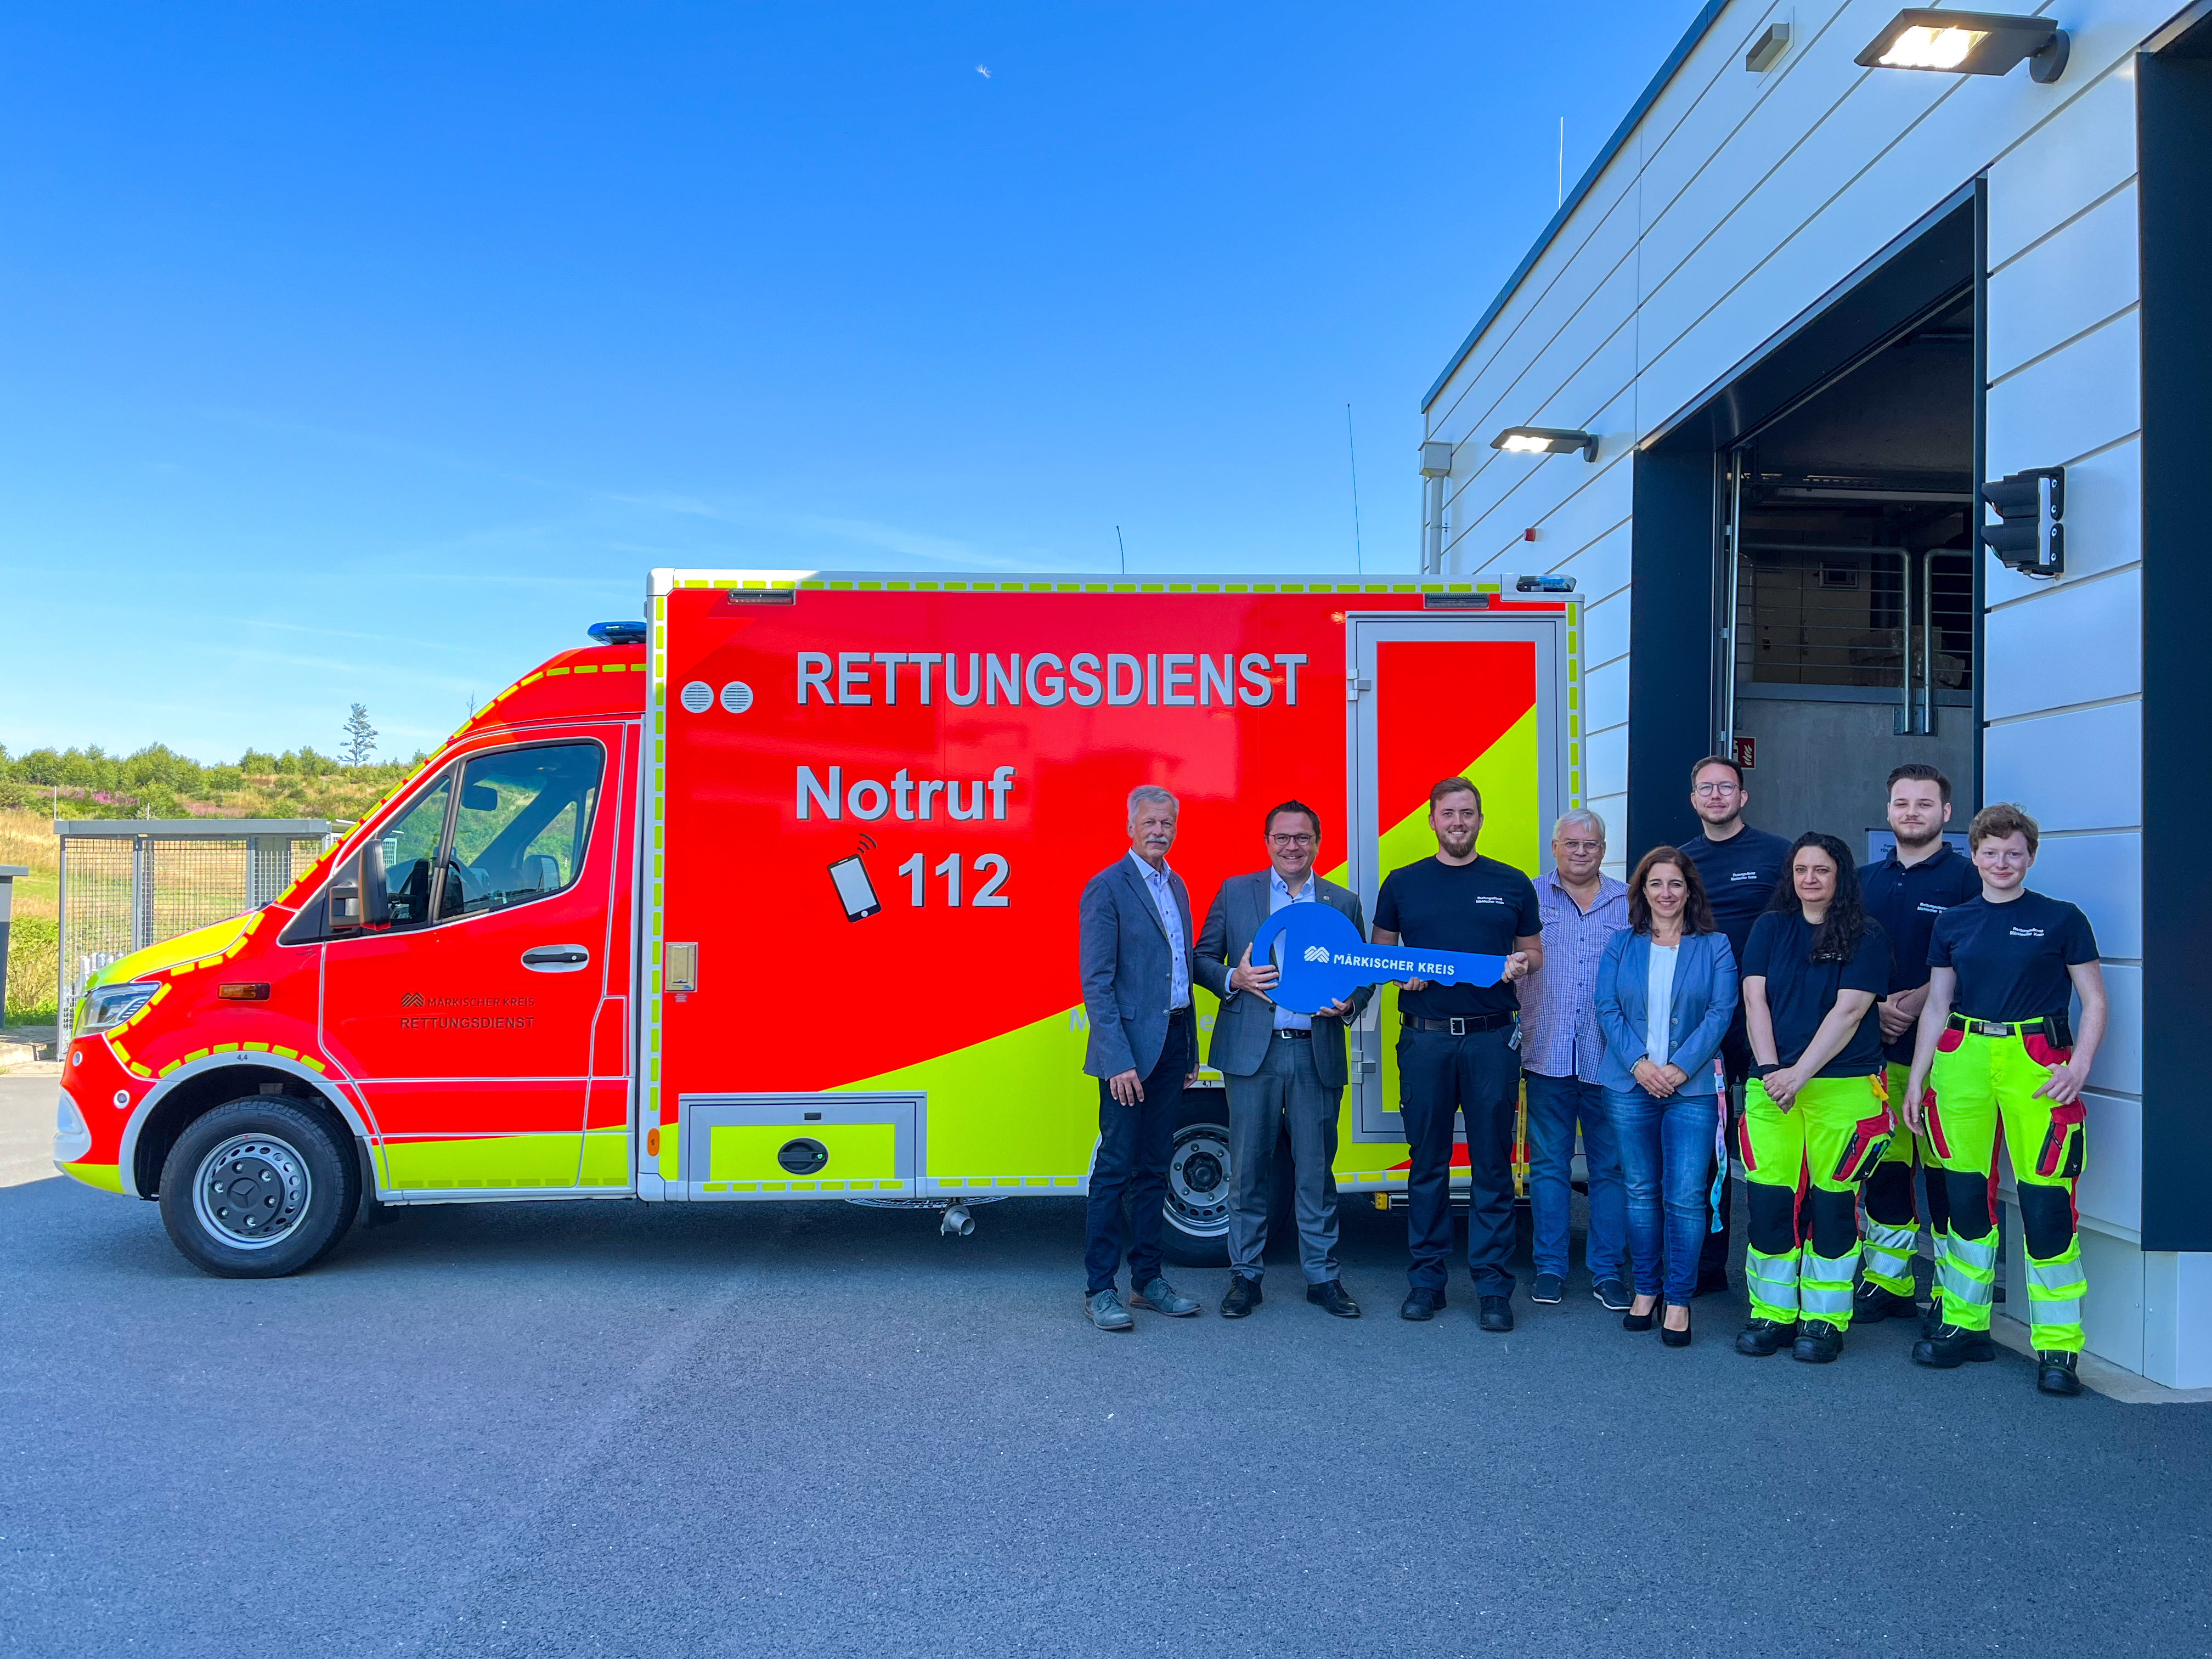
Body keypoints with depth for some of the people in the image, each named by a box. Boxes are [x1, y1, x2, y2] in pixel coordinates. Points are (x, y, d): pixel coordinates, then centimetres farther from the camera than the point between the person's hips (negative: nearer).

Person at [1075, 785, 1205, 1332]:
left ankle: (1147, 1279, 22)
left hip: (1172, 1045, 7)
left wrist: (1191, 1050, 15)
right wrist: (1118, 1060, -18)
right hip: (1130, 1047, -7)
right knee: (1116, 1170, -2)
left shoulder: (1177, 887, 15)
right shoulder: (1106, 888, -9)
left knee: (1154, 1168, 13)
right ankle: (1099, 1289, 7)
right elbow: (1097, 983, -13)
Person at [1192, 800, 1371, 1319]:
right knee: (1248, 1169, 5)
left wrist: (1348, 1004, -8)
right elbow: (1203, 959, 8)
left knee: (1315, 1170, 7)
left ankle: (1322, 1276, 19)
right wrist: (1234, 979, -12)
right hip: (1252, 1050, -1)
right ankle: (1245, 1276, 17)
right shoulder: (1235, 892, 7)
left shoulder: (1344, 903, 11)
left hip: (1317, 1053, 1)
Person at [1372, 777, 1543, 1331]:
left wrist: (1521, 963, -6)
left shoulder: (1512, 885, 9)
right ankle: (1427, 1279, 16)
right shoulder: (1402, 884, 9)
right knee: (1427, 1163, 6)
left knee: (1492, 1165, 2)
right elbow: (1379, 952, 15)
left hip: (1492, 1038, 0)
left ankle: (1492, 1286, 10)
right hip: (1425, 1037, 0)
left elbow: (1535, 952, 16)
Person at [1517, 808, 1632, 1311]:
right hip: (1548, 1056, -1)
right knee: (1549, 1164, 6)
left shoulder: (1629, 903, 10)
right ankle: (1550, 1266, 16)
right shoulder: (1529, 897, 6)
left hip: (1610, 1057, 1)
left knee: (1610, 1166, 6)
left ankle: (1606, 1270, 16)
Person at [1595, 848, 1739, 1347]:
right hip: (1630, 1085, 2)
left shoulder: (1715, 946, 5)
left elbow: (1721, 1012, -3)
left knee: (1687, 1197, -4)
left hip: (1693, 1087, -1)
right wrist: (1639, 1064, -12)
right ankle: (1646, 1289, 21)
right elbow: (1607, 1009, 2)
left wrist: (1680, 1068, -13)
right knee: (1641, 1192, 9)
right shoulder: (1620, 946, 9)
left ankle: (1679, 1300, 7)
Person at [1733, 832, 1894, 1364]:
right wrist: (1770, 1070, -8)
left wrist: (1799, 1074, -13)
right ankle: (1772, 1312, 11)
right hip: (1772, 1084, 3)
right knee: (1768, 1199, -1)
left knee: (1832, 1201, 1)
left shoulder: (1866, 936, 0)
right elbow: (1755, 999, 4)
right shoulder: (1770, 928, 11)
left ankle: (1824, 1319, 12)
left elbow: (1848, 1011, -8)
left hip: (1844, 1086, -2)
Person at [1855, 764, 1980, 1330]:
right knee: (1883, 1163, 10)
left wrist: (1918, 1002, -16)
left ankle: (1953, 1295, 8)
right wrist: (1874, 1006, -3)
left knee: (1946, 1171, -2)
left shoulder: (1966, 878, -1)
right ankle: (1886, 1282, 20)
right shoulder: (1866, 880, 15)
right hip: (1876, 1045, 5)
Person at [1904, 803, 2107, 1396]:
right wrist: (1916, 1077, 10)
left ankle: (2058, 1347, 3)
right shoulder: (1952, 924, 13)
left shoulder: (2062, 919, 4)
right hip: (1962, 1061, 3)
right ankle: (1965, 1325, 19)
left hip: (2037, 1064, -3)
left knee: (2046, 1205, -6)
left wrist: (2080, 1066, -9)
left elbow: (2094, 1002, 5)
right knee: (1965, 1195, 6)